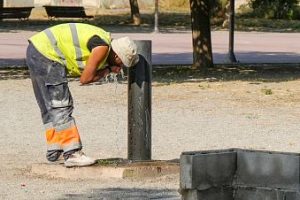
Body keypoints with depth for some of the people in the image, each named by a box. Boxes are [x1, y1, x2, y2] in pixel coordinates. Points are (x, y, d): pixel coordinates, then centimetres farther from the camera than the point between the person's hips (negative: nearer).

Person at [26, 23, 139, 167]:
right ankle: (72, 154, -11)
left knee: (49, 108, 17)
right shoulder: (102, 47, -16)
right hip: (45, 53, -10)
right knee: (61, 107, -9)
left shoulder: (104, 41, 13)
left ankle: (54, 152, 25)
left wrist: (109, 69, -3)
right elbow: (85, 79, -14)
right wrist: (108, 70, 0)